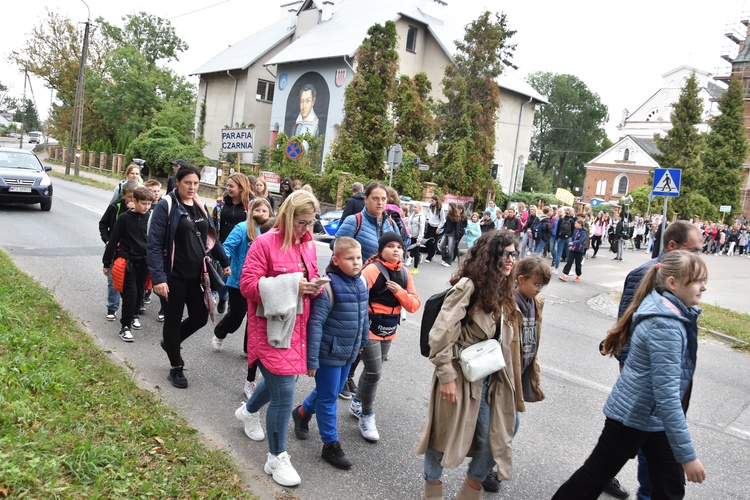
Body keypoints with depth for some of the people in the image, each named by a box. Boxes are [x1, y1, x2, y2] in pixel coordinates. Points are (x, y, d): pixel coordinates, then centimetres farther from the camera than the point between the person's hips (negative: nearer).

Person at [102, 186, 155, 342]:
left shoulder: (149, 218, 1)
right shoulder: (124, 218, -8)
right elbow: (113, 240, -3)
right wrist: (106, 263, -1)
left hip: (143, 261, 4)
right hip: (128, 260, -4)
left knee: (140, 291, 12)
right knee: (130, 291, -10)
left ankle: (134, 315, 37)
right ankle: (125, 326, -3)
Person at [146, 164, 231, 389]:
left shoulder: (200, 206, 8)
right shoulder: (166, 206, -11)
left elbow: (211, 236, 19)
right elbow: (154, 245, -16)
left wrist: (224, 262, 21)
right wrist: (158, 278, -23)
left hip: (197, 275, 6)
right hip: (175, 276, -6)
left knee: (200, 317, 10)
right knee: (173, 320, 8)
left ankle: (170, 342, 39)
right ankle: (176, 368, 25)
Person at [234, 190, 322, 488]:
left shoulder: (308, 244, 7)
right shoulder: (265, 243, -15)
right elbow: (248, 285, -17)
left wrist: (314, 285, -7)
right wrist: (291, 286, -25)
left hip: (296, 327, 8)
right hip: (271, 328, -7)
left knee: (279, 379, 23)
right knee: (284, 393, -6)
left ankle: (248, 412, 55)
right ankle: (277, 459, 13)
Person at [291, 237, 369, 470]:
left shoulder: (362, 282, 1)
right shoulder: (328, 286, -22)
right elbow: (315, 324, -21)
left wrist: (363, 341, 20)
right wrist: (312, 359, -20)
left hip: (348, 353, 8)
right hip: (329, 353, -8)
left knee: (335, 390, 22)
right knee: (328, 397, 6)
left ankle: (302, 412, 48)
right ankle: (331, 445, 22)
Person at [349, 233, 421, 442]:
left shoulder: (404, 274, 3)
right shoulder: (372, 270, -17)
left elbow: (414, 305, 2)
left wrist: (400, 292, -15)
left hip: (389, 330, 7)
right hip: (370, 329, -7)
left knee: (371, 370, 19)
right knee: (374, 373, -6)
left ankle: (357, 403, 41)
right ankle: (367, 416, 12)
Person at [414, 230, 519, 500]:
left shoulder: (500, 291, 7)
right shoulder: (467, 286, -19)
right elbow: (441, 335, -21)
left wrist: (502, 376, 14)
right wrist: (446, 376, -18)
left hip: (490, 378, 7)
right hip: (460, 376, -7)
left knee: (494, 440, 11)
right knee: (445, 435, 13)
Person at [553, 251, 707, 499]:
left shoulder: (675, 311, 2)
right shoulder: (665, 325, -28)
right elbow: (667, 396, -29)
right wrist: (687, 455, -25)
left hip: (654, 416, 9)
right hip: (632, 417, -9)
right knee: (596, 475, 8)